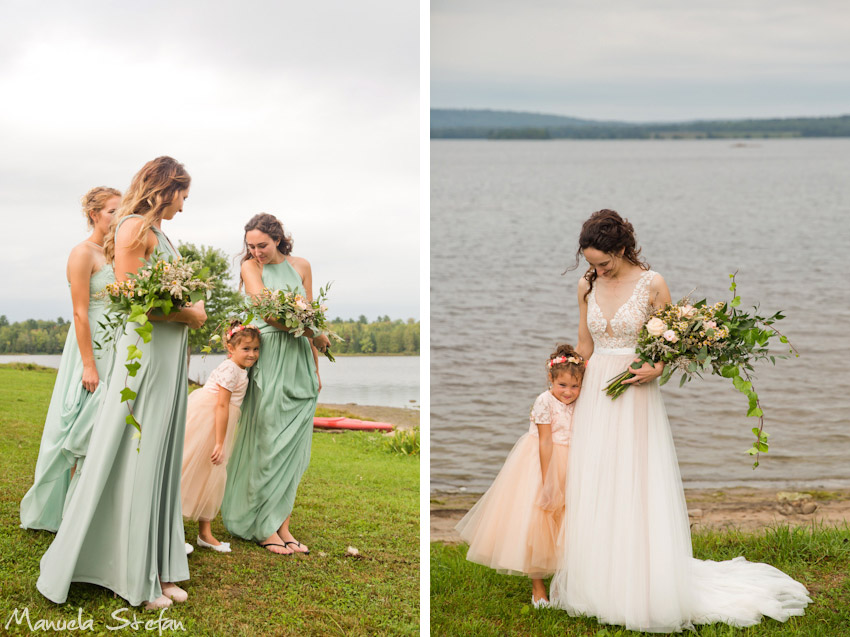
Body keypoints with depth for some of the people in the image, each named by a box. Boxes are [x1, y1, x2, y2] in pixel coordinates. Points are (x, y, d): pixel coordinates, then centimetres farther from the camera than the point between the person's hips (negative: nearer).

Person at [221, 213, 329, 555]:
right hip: (270, 359, -4)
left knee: (293, 445, 2)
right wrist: (314, 334, -11)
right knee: (269, 443, -3)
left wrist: (315, 368, 12)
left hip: (300, 360, 4)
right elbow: (266, 311, -12)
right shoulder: (251, 267, 0)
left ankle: (283, 525, 6)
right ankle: (265, 528, 4)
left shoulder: (301, 266, 10)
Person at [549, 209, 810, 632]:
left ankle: (642, 591, 5)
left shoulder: (651, 284, -7)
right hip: (595, 395, 4)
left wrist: (655, 369, -20)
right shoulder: (586, 286, 6)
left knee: (636, 493, -4)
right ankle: (597, 585, 16)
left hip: (635, 399, -4)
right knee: (592, 494, 5)